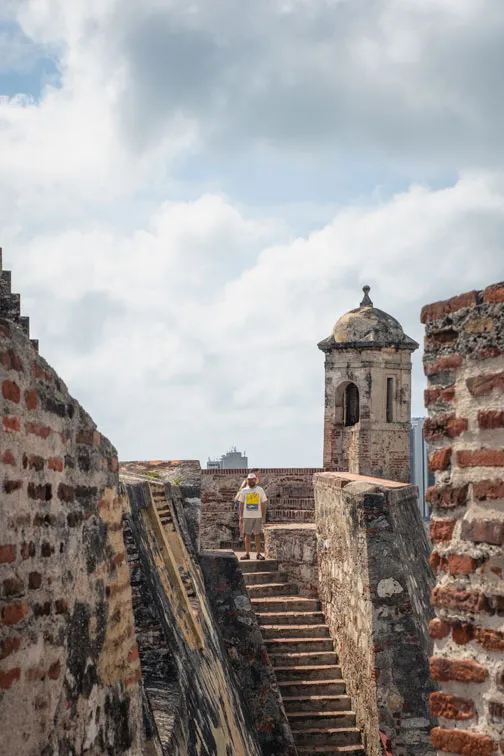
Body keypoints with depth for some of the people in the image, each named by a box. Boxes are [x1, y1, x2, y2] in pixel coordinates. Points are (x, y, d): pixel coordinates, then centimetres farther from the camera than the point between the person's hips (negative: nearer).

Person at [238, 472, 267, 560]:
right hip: (247, 516, 0)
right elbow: (241, 504, 8)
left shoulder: (260, 490, 5)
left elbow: (263, 504, 6)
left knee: (258, 535, 1)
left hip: (258, 516, 0)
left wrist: (264, 517, 1)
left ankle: (258, 553, 5)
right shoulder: (244, 491, 5)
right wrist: (240, 516, 2)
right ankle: (247, 553, 6)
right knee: (247, 535, 2)